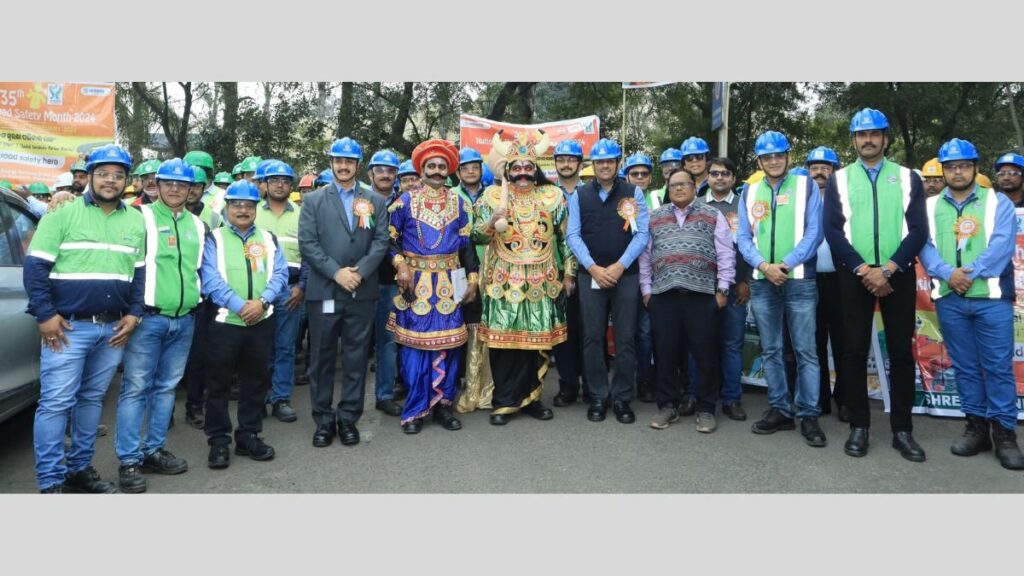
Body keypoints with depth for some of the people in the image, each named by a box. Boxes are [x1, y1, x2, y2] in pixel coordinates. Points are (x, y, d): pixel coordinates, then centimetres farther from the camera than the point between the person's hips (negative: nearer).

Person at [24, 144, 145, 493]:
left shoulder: (136, 221, 11)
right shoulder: (63, 214, -2)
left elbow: (140, 273, 14)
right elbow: (35, 266, -5)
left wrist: (133, 314, 4)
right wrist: (45, 315, -12)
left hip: (113, 328, 5)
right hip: (68, 326, -4)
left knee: (92, 400, 14)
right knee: (56, 402, -3)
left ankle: (80, 469, 26)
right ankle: (50, 482, 6)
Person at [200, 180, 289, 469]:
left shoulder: (268, 238, 12)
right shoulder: (214, 239, 2)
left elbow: (279, 273, 1)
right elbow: (211, 280, -10)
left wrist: (262, 301, -16)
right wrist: (240, 306, -20)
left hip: (262, 322, 3)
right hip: (225, 321, -3)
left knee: (256, 380, 10)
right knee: (218, 382, 3)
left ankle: (249, 435, 23)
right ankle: (219, 440, 15)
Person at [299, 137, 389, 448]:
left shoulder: (376, 201, 10)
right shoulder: (314, 199, 7)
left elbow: (381, 241, 2)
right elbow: (307, 243, -2)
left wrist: (360, 272, -12)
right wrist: (336, 272, -13)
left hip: (362, 292, 1)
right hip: (323, 291, -1)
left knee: (356, 357, 6)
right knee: (322, 357, 5)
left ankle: (348, 417, 16)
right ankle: (323, 419, 16)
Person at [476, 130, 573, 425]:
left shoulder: (553, 196, 7)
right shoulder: (493, 195, 4)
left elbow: (565, 237, 10)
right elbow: (478, 236, 0)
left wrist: (569, 273, 8)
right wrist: (493, 221, -20)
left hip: (541, 281, 1)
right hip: (504, 281, -1)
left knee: (537, 340, 4)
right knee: (503, 340, -2)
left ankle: (531, 398, 18)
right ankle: (504, 401, 9)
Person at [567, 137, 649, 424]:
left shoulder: (634, 193, 5)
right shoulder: (579, 195, 7)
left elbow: (642, 233, -2)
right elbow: (573, 235, 1)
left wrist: (620, 266, -12)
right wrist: (593, 267, -10)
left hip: (626, 275, -1)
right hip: (590, 275, 1)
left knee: (625, 338, 3)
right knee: (592, 337, 4)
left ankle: (622, 398, 14)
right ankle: (598, 397, 15)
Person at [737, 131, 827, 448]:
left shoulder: (807, 186, 4)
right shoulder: (749, 192, 12)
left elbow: (814, 232, -4)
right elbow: (743, 237, 6)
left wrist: (786, 264, -15)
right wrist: (764, 266, -11)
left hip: (799, 281, -3)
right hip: (762, 282, 3)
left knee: (806, 350, -2)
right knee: (770, 350, 8)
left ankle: (808, 415, 7)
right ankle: (779, 410, 19)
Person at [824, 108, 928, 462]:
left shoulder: (907, 178, 8)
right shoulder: (839, 180, 7)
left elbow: (918, 230, 0)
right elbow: (832, 231, -2)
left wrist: (887, 269, -13)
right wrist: (864, 270, -11)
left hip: (899, 275, 0)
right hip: (854, 275, 0)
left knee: (901, 352, 3)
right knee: (854, 351, 1)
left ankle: (902, 430, 13)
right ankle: (859, 426, 10)